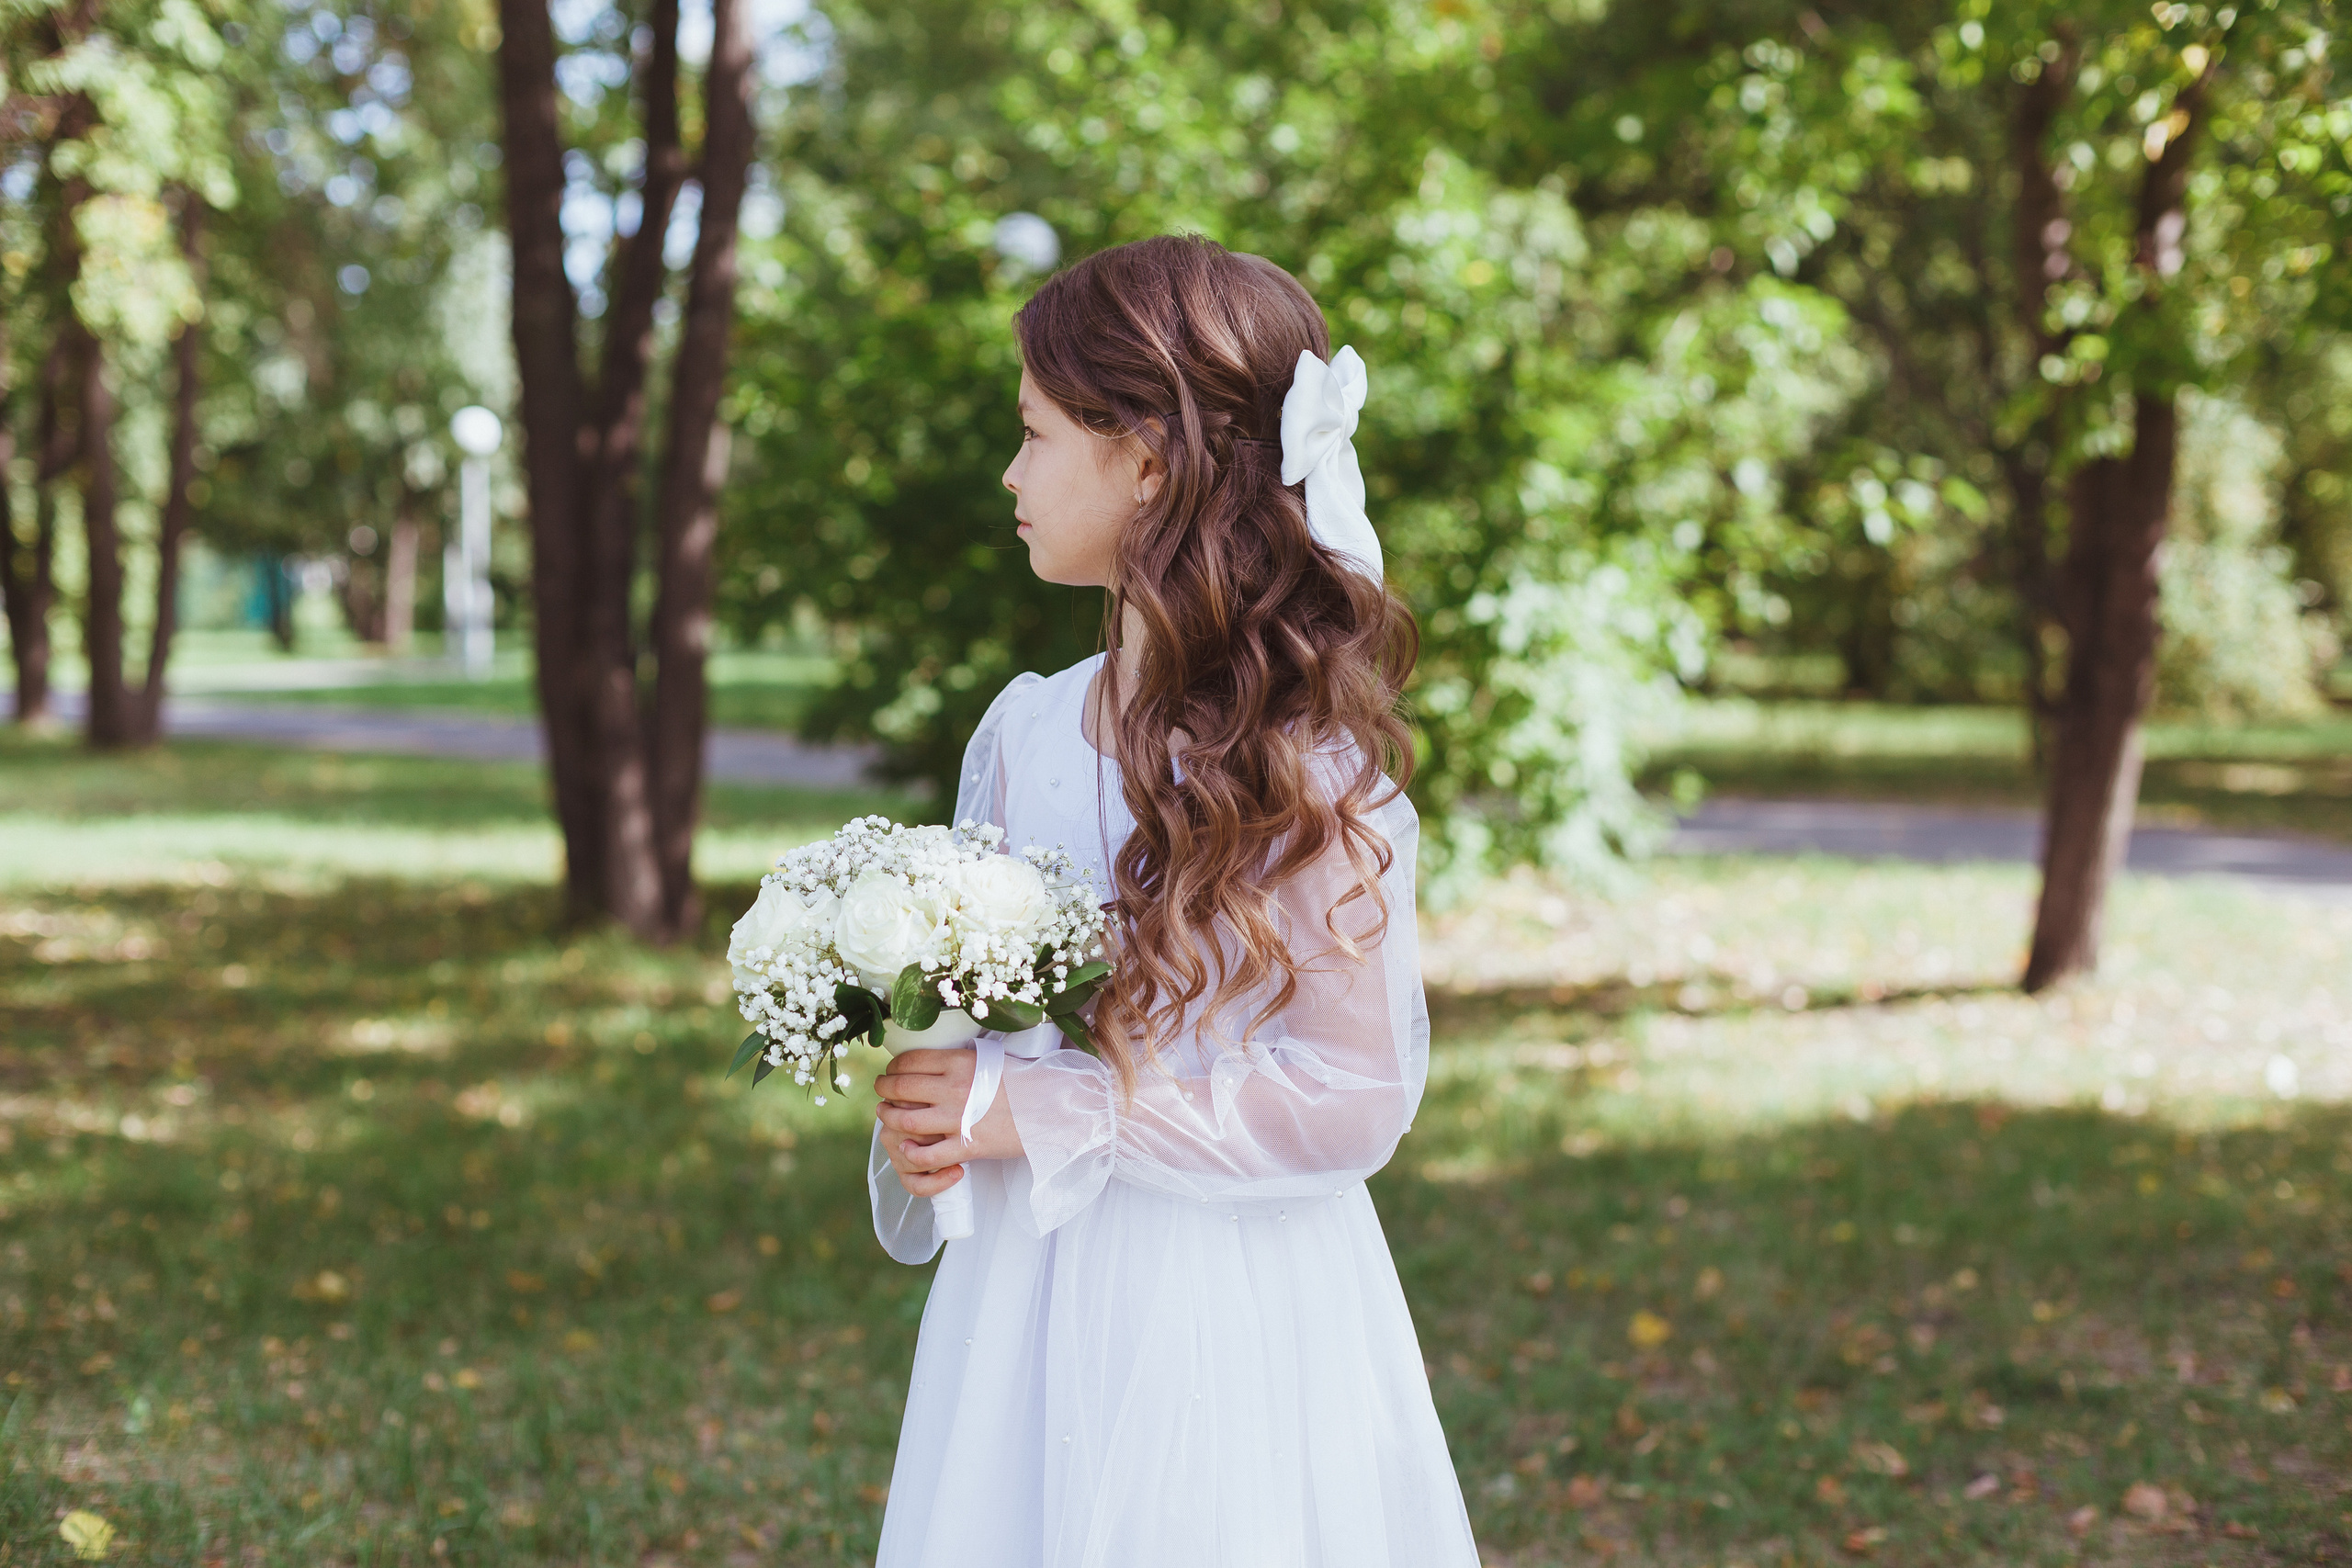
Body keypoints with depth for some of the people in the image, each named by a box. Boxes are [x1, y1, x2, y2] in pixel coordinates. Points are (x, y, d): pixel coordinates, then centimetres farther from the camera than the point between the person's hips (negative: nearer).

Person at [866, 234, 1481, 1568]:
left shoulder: (1306, 759, -14)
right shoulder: (1022, 730, 4)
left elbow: (1357, 1095, -17)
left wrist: (1046, 1115, -18)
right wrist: (924, 1121, -7)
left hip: (1229, 1314, -5)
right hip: (1025, 1299, 6)